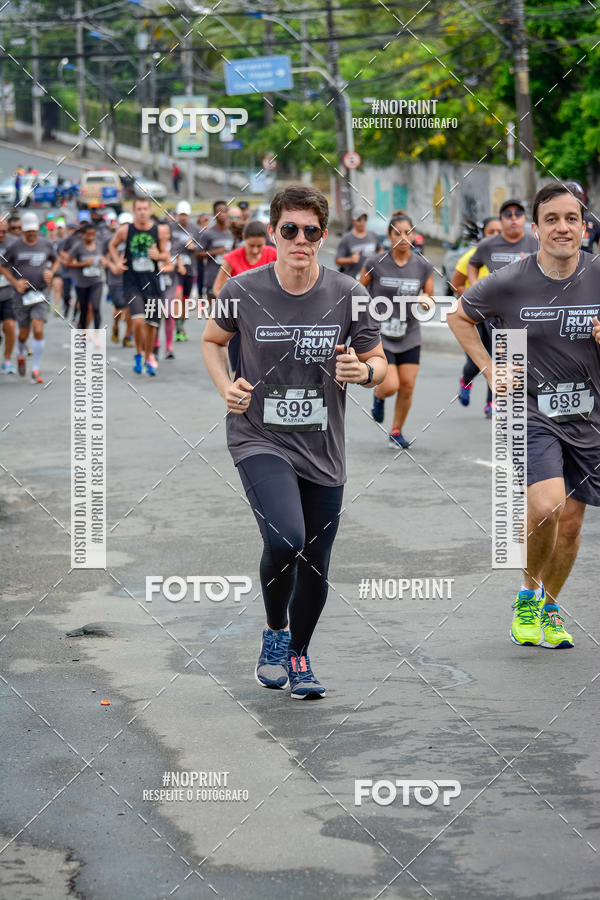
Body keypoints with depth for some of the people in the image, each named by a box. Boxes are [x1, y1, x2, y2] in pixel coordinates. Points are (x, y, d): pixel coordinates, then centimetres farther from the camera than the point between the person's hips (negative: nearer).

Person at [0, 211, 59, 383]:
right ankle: (21, 354, 42)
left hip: (40, 294, 0)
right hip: (22, 294, 0)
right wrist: (15, 282, -7)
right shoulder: (15, 246, -2)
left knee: (38, 330, -13)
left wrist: (51, 272, -1)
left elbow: (56, 260, 20)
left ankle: (36, 370, -6)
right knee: (23, 333, 8)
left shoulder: (46, 244, 3)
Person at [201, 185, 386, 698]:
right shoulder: (242, 291, -6)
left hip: (323, 449, 2)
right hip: (259, 440, -2)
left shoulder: (348, 295, -4)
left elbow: (379, 362, 6)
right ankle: (275, 632, 3)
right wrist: (226, 387, -3)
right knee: (285, 539, -26)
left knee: (315, 568, 8)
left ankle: (298, 656, 35)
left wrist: (364, 371, -17)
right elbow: (213, 339, 14)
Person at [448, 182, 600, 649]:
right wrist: (490, 369, 1)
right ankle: (528, 593, 3)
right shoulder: (509, 283, -9)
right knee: (546, 505, -23)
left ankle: (548, 607, 31)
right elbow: (459, 316, 9)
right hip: (532, 413, -3)